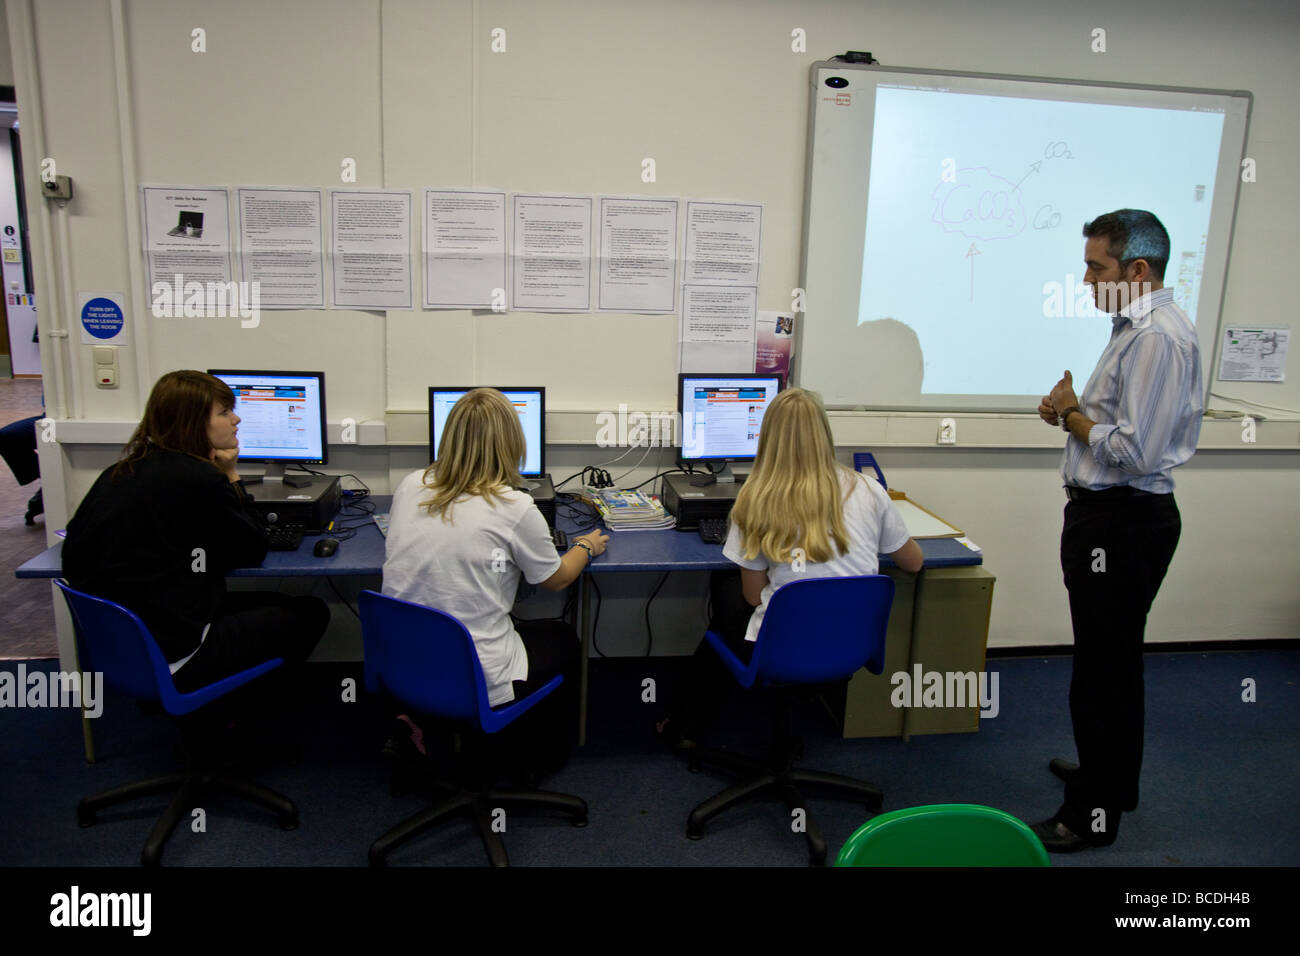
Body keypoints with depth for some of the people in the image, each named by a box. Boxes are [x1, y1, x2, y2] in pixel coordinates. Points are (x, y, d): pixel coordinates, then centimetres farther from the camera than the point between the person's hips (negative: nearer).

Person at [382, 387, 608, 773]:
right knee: (564, 639, 23)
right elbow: (556, 579, -1)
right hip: (475, 685, -5)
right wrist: (586, 547, 19)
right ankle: (537, 761, 38)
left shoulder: (410, 486, -3)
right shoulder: (513, 507, -18)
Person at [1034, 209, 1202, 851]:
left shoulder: (1159, 339, -20)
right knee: (1111, 658, 23)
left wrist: (1073, 415, -11)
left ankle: (1095, 813, 15)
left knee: (1104, 667, 0)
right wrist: (1072, 409, 4)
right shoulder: (1136, 327, 13)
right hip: (1106, 514, 11)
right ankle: (1111, 774, 41)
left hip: (1124, 524, -11)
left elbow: (1136, 452, -26)